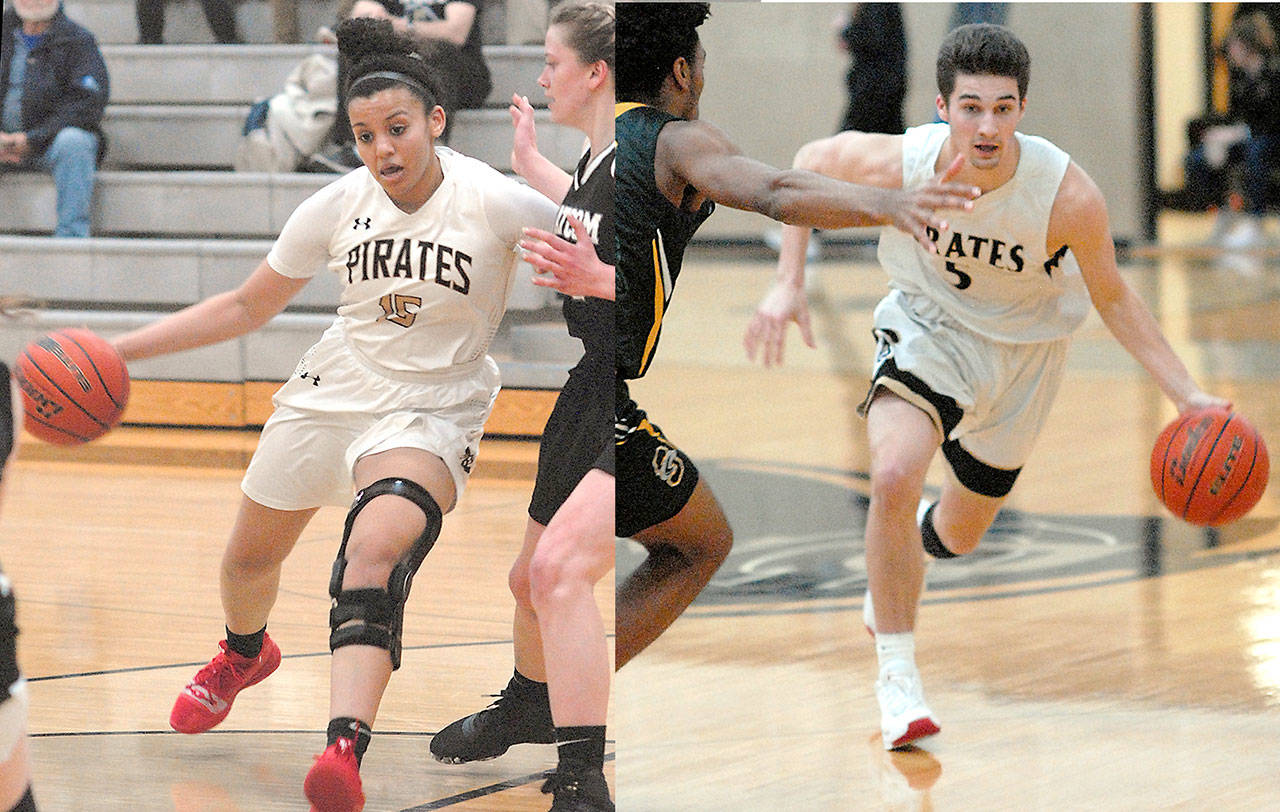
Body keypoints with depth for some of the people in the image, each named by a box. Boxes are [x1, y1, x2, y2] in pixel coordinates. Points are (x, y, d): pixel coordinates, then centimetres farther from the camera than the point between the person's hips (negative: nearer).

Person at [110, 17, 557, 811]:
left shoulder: (493, 202, -18)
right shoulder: (339, 205, -6)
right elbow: (246, 307, 5)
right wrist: (121, 348, 1)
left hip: (432, 412, -5)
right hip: (334, 388, 5)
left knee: (376, 549, -33)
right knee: (249, 558, 20)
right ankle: (245, 653, 58)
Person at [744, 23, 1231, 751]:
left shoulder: (1068, 195, -31)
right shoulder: (900, 163, -29)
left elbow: (1112, 297, -14)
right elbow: (812, 161, -6)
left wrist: (1188, 396, -21)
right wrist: (789, 282, -10)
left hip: (1024, 349, 1)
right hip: (930, 327, -1)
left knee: (958, 534, 16)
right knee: (895, 477, -30)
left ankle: (902, 558, 55)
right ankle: (897, 674, -13)